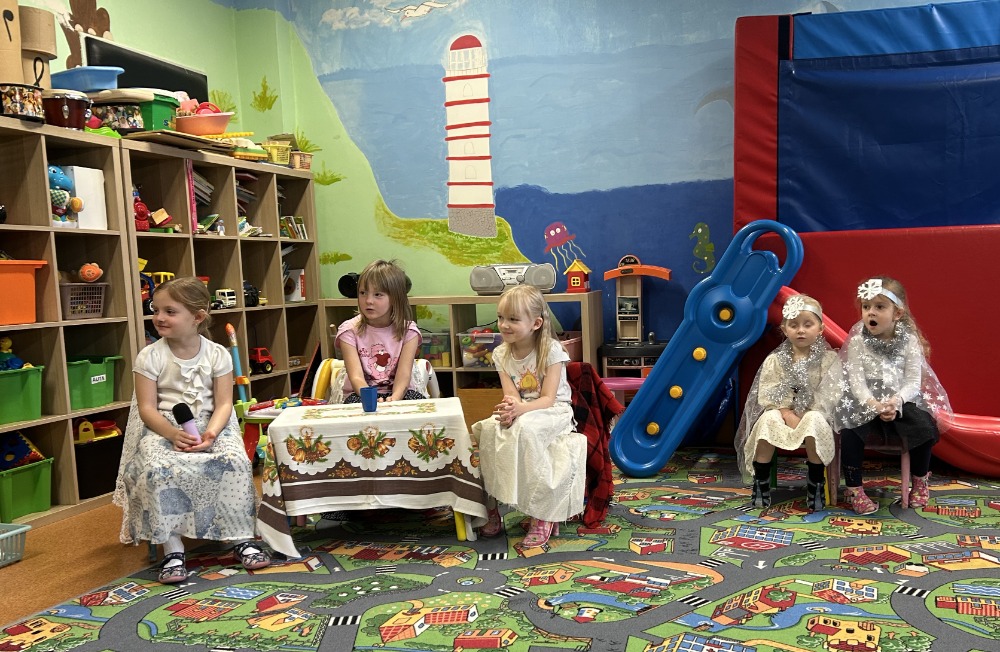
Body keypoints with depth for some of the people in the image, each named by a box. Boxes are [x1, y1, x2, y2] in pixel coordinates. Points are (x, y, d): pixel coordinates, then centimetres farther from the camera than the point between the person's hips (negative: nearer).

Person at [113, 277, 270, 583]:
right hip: (163, 428, 0)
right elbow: (147, 408, -6)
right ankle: (172, 548, -22)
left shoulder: (218, 354, -1)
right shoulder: (150, 357, -3)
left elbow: (223, 403, -3)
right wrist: (172, 434, -24)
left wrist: (210, 434, -22)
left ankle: (242, 537, -12)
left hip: (210, 425, 1)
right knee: (157, 469, -32)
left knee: (236, 462, -28)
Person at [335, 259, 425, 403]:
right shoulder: (350, 330, -6)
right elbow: (356, 376, -18)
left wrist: (394, 399, -37)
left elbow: (403, 375, -15)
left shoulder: (407, 330, -3)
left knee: (417, 398, -30)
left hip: (397, 393, 1)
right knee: (354, 401, -34)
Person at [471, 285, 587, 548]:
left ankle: (542, 515, -27)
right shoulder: (501, 353, 3)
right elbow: (510, 394, -7)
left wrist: (520, 409, -36)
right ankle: (491, 505, -14)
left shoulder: (551, 350, -11)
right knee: (488, 429, -28)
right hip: (520, 413, 5)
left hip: (554, 412, -5)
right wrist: (510, 407, -32)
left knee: (525, 428, -37)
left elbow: (548, 398, -17)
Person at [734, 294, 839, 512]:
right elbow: (769, 396, -6)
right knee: (768, 420, -32)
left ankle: (815, 486, -19)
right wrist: (788, 415, -22)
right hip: (781, 414, 1)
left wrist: (803, 418, -21)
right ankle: (761, 483, -19)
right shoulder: (775, 360, 2)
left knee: (814, 421, -36)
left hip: (813, 415, -1)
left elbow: (828, 397, -9)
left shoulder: (829, 359, -1)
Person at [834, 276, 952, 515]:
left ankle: (919, 480, 7)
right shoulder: (858, 340, -6)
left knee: (925, 426, -23)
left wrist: (896, 401, -28)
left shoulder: (909, 340, -4)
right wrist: (873, 404, -29)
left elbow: (913, 381, -8)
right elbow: (856, 380, -12)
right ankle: (854, 489, -11)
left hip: (900, 400, 1)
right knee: (849, 430, -28)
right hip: (865, 401, -1)